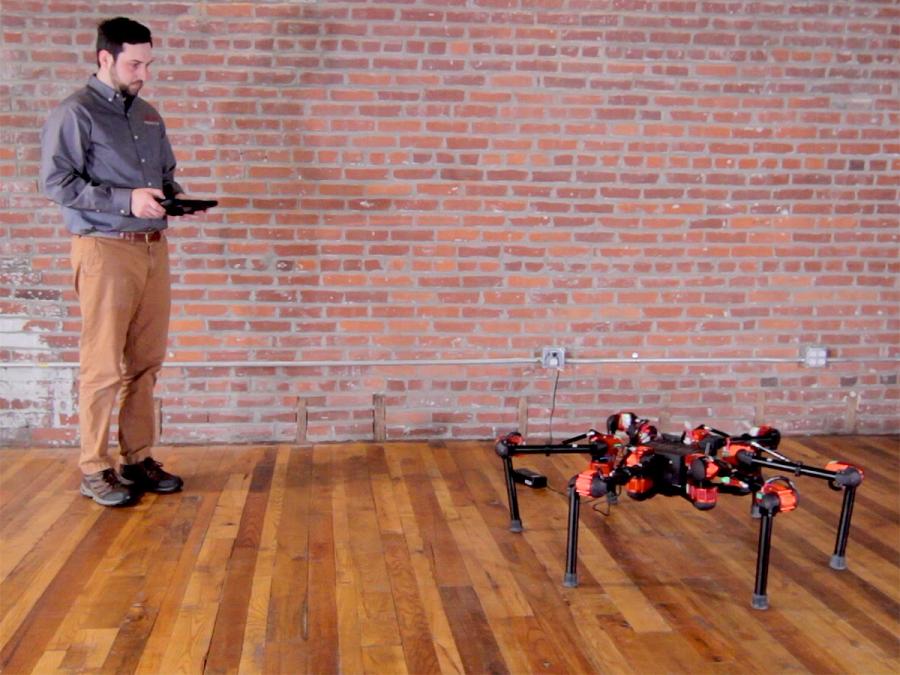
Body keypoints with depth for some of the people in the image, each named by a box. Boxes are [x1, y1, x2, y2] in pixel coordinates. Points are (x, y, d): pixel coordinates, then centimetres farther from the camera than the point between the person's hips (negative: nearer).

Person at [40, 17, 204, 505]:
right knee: (104, 365, -3)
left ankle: (137, 459, 20)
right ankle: (94, 470, 7)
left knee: (147, 361, 9)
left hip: (154, 248, 7)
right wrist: (126, 200, -18)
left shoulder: (148, 116, 18)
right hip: (105, 249, -7)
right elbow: (56, 181, -12)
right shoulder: (75, 112, -5)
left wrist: (175, 194, 4)